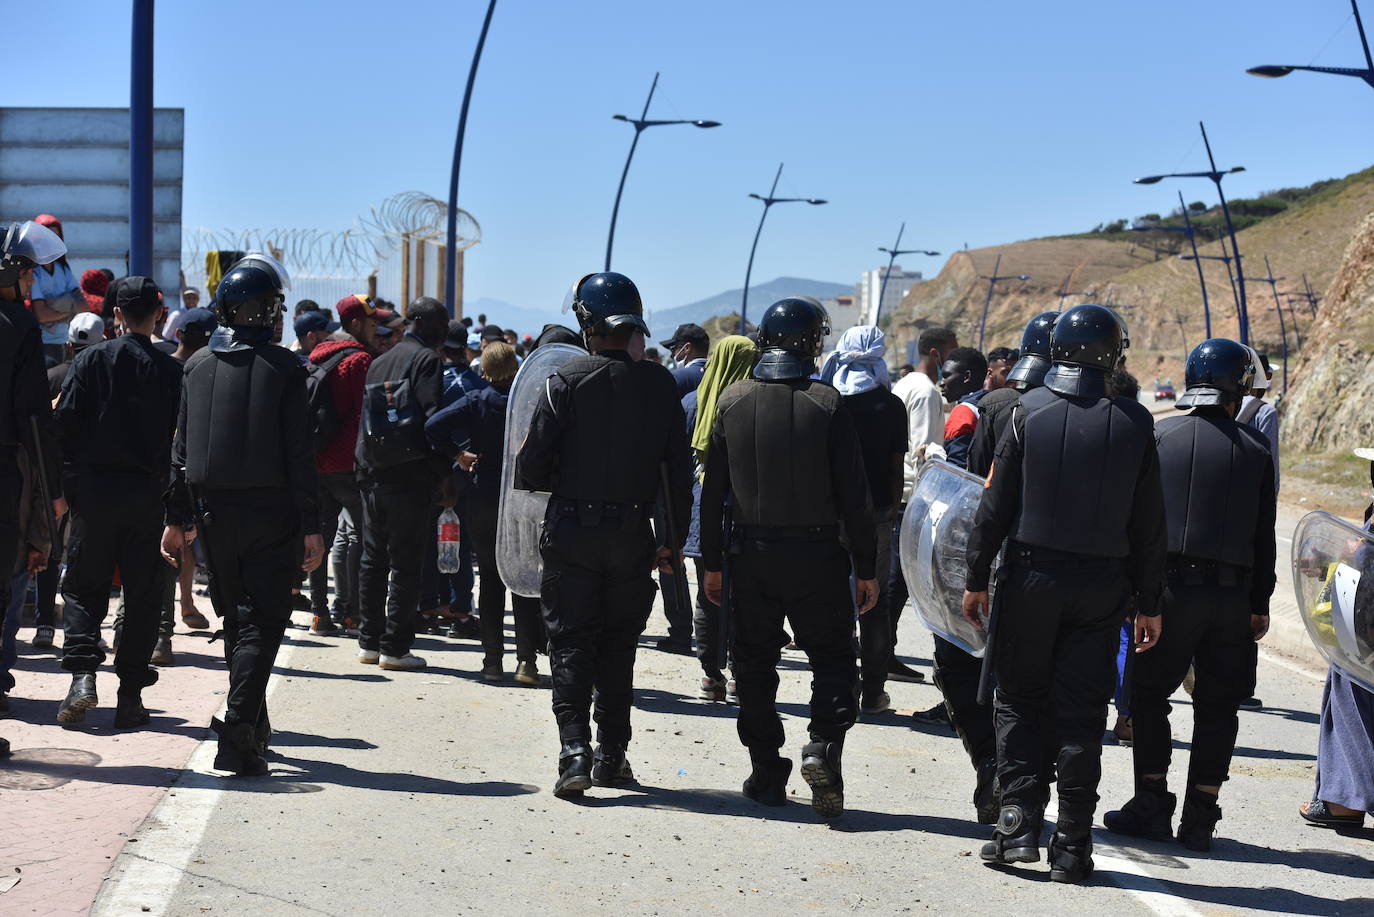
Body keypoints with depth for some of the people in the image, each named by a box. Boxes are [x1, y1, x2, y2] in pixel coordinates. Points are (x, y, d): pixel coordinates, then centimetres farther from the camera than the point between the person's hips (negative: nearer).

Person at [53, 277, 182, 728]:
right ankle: (130, 694, 7)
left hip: (95, 491, 0)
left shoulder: (91, 360, -1)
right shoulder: (171, 370, -2)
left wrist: (65, 487, 2)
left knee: (83, 588, 10)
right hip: (149, 496, 0)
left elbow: (64, 424, -5)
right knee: (143, 595, 7)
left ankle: (82, 675, -8)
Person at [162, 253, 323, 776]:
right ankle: (240, 725, -17)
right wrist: (311, 526, -7)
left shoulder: (198, 365, 5)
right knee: (264, 621, -2)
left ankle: (254, 725, 25)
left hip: (214, 512, 5)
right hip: (270, 513, -4)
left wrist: (177, 517, 13)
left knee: (235, 619, 17)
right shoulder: (283, 367, -8)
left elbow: (182, 447, 7)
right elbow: (299, 453, -10)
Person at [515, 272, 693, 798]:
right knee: (618, 647, 14)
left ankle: (574, 751, -10)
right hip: (632, 536, 3)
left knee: (570, 643, 3)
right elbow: (680, 469, 3)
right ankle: (611, 757, 18)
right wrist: (674, 539, 12)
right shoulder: (660, 385, 1)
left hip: (571, 532, -3)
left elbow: (531, 467, -10)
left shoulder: (567, 381, -8)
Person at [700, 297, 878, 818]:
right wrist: (866, 568, -1)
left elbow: (714, 490, 3)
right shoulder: (827, 404, -8)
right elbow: (854, 494, -8)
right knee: (833, 659, 8)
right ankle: (822, 747, -13)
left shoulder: (733, 401, 0)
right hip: (817, 555, -2)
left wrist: (713, 561, 10)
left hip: (751, 555, 3)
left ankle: (766, 774, 14)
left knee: (755, 664, 12)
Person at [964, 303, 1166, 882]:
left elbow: (995, 505, -4)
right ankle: (1072, 846, 8)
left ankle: (1019, 822, 2)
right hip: (1101, 587, 1)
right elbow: (1149, 528, 2)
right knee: (1081, 715, 6)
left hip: (1032, 575, -1)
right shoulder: (1135, 424, -1)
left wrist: (976, 580, 3)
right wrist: (1149, 605, 9)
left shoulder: (1029, 412, -5)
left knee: (1019, 700, 11)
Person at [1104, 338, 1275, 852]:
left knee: (1149, 694, 10)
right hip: (1234, 594, 2)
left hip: (1173, 584, -2)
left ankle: (1152, 805, 6)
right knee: (1218, 705, 9)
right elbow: (1265, 536, 6)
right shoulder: (1256, 449, 5)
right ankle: (1200, 818, 9)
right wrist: (1260, 605, 13)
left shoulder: (1160, 437, 0)